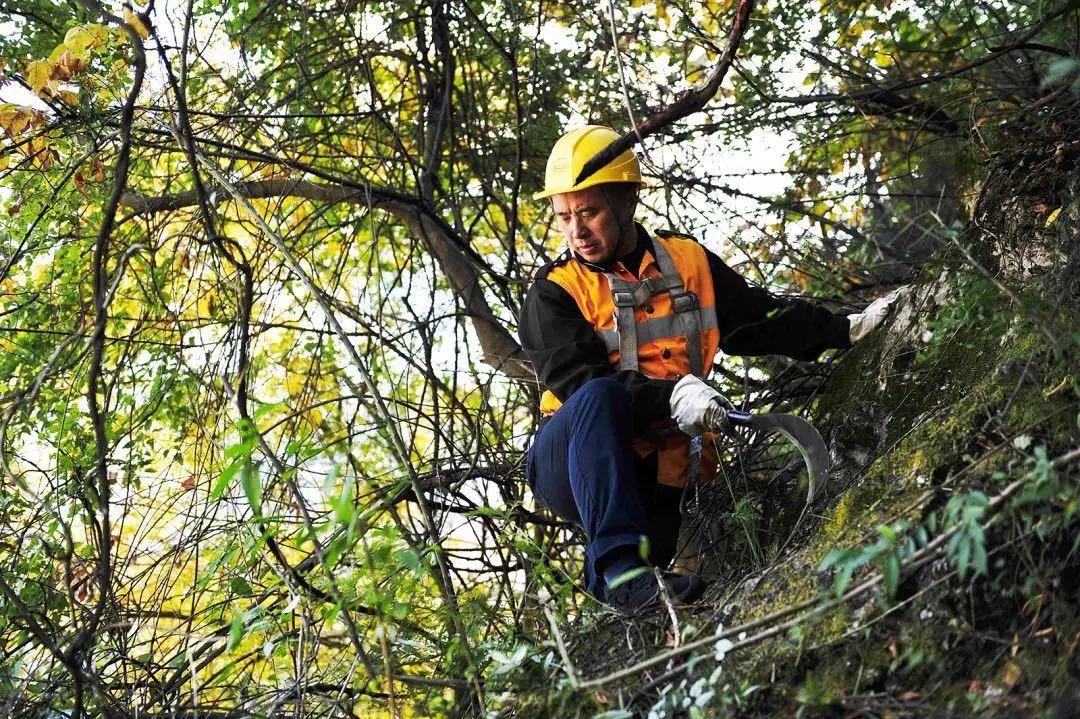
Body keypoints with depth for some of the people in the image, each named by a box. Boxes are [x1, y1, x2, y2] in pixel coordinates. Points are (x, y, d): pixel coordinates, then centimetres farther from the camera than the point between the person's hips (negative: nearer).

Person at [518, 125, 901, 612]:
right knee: (600, 398, -36)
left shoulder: (688, 262, 10)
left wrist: (846, 330, 8)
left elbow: (760, 321, 17)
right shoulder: (554, 294, -3)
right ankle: (622, 567, -43)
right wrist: (671, 394, -31)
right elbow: (578, 381, -17)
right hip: (573, 465, -3)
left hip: (654, 479, 3)